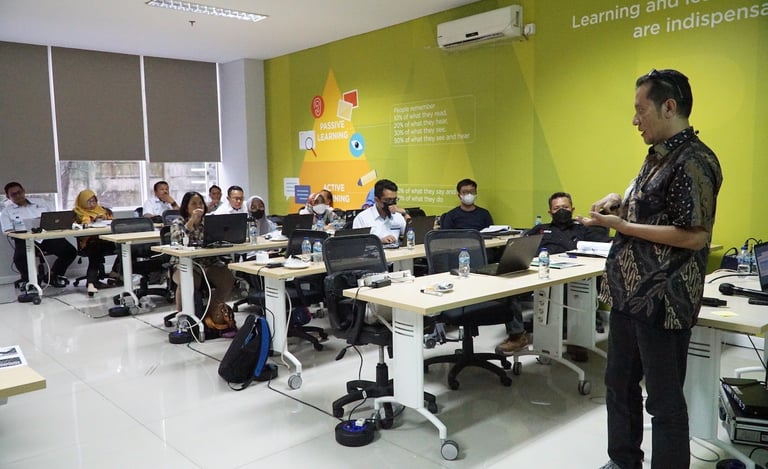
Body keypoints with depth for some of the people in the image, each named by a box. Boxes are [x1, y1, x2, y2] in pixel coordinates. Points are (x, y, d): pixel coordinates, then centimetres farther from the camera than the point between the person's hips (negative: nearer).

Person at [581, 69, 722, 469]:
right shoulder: (659, 155, 12)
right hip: (631, 294, 10)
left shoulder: (694, 161, -18)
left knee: (663, 399, 4)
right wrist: (621, 201, 6)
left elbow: (695, 235, -23)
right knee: (619, 383, 21)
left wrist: (622, 225, -21)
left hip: (662, 300, -10)